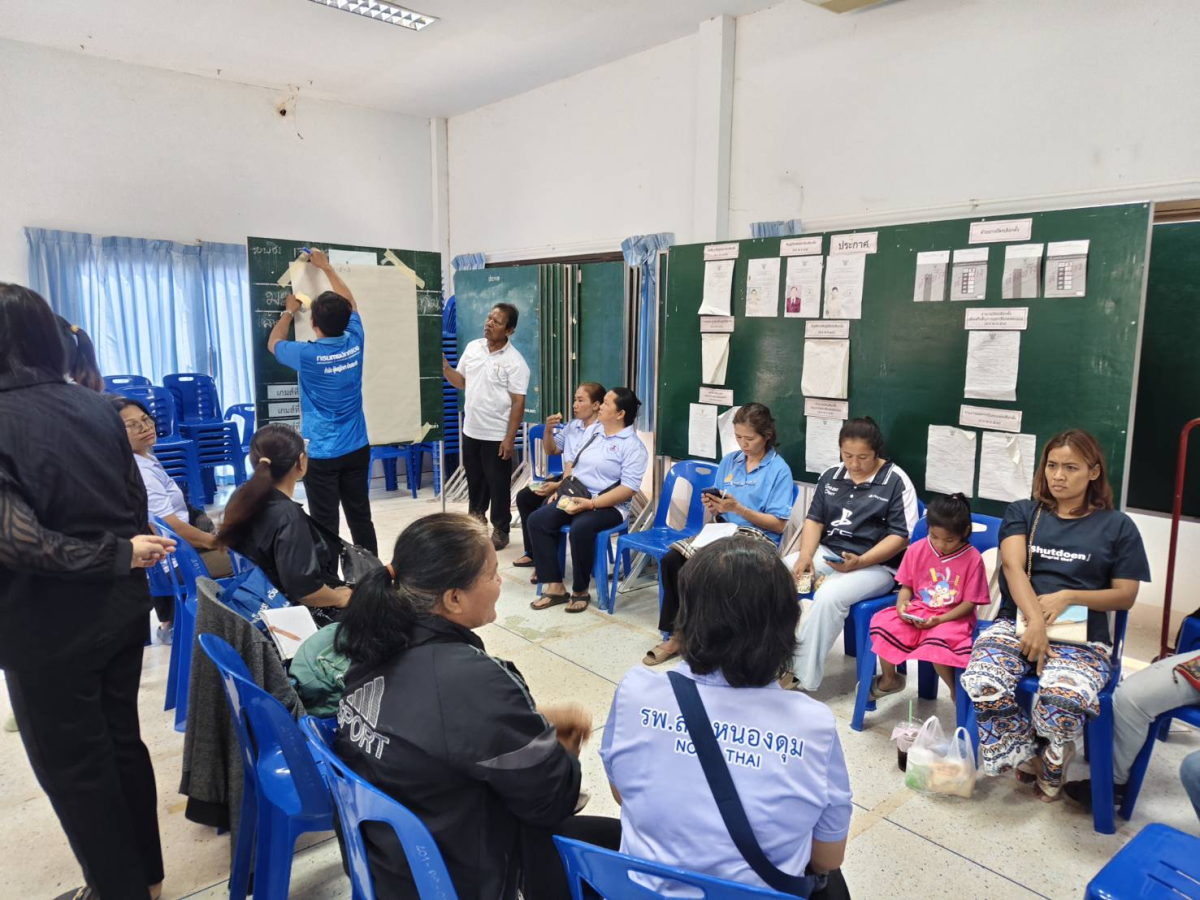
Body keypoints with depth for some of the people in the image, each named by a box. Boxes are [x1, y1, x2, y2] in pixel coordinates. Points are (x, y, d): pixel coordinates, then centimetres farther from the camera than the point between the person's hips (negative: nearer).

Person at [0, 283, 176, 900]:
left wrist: (118, 557, -18)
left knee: (72, 767, 12)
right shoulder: (97, 406, 0)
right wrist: (119, 557, 14)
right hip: (120, 609, 6)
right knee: (122, 741, 20)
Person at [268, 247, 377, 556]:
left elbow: (274, 343, 9)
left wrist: (289, 311, 22)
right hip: (356, 449, 5)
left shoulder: (307, 355, -15)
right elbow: (350, 304, 16)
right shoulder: (355, 343, -4)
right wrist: (326, 267, 26)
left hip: (321, 454, -4)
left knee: (325, 524, 3)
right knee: (361, 518, 12)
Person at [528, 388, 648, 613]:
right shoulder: (591, 430, 13)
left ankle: (580, 591, -14)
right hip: (575, 499, 7)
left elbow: (629, 488, -17)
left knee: (580, 529, -36)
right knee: (537, 520, -16)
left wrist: (591, 503, -24)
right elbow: (572, 462, 21)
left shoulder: (633, 446, -9)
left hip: (607, 506, -7)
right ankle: (555, 587, -13)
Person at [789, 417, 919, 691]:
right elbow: (814, 519, 11)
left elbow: (900, 537, -10)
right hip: (827, 553, 6)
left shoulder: (896, 481, -6)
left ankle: (801, 677, -22)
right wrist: (805, 555, -9)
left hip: (876, 565, -6)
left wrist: (859, 562, -22)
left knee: (829, 596, -33)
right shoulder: (831, 476, 10)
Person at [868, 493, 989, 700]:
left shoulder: (973, 558, -11)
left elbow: (970, 602, -9)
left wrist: (940, 620, -21)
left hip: (953, 618, -4)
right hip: (917, 611, 4)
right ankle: (890, 679, 7)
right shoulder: (917, 550, -1)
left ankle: (956, 691, -5)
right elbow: (907, 586, 8)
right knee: (881, 622, -20)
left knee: (937, 642, -36)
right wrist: (902, 603, -14)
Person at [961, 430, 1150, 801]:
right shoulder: (1022, 513, 11)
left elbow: (1126, 595, 7)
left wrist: (1068, 596, -12)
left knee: (1063, 699, -35)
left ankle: (1050, 766, 0)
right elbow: (1012, 566, -5)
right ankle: (1026, 757, -2)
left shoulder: (1117, 526, 10)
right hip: (1017, 622, 1)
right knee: (982, 684, -31)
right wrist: (1035, 621, -22)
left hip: (1082, 636, -1)